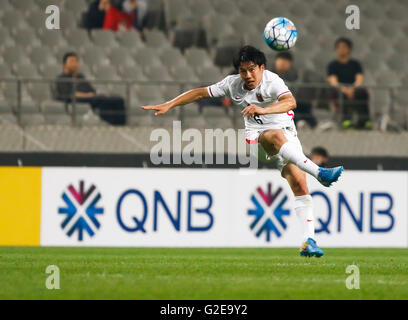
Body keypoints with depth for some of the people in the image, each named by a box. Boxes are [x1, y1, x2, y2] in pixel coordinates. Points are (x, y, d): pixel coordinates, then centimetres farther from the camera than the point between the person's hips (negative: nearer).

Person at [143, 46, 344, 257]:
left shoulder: (272, 81, -13)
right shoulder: (232, 84, 1)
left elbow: (290, 102, -32)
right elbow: (201, 93, 11)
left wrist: (264, 109, -49)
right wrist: (168, 105, 6)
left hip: (286, 133, -1)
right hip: (257, 136, 1)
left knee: (300, 186, -13)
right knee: (276, 136, -36)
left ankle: (308, 241, -12)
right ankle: (318, 173, -44)